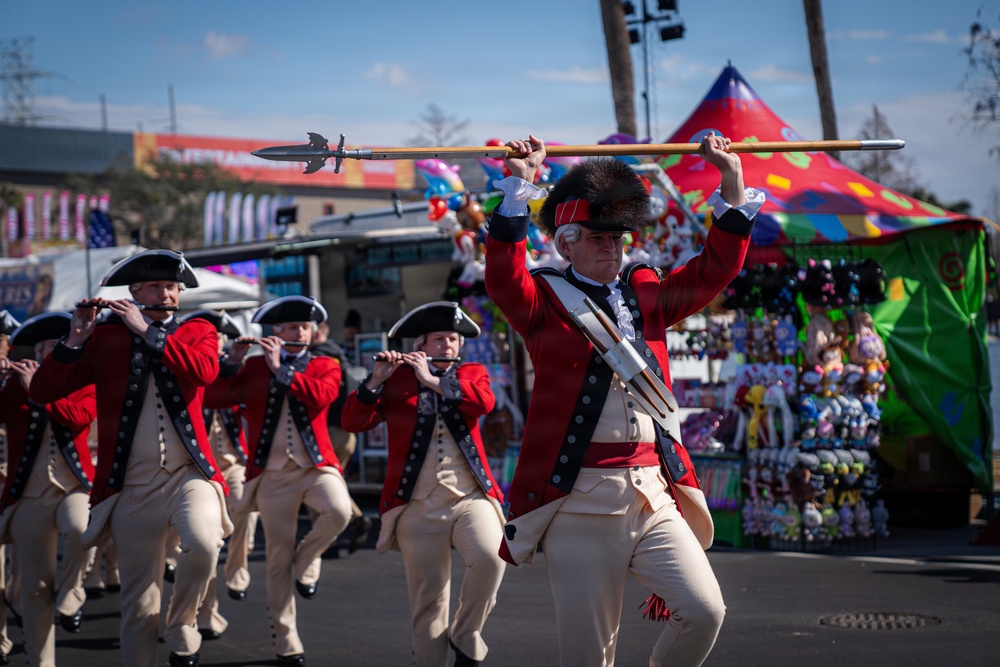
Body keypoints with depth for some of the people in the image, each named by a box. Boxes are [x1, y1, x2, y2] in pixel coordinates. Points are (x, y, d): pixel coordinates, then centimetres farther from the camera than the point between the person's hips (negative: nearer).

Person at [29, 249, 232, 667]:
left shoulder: (198, 331, 9)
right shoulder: (105, 337, 6)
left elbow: (204, 370, -15)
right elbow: (42, 393, -1)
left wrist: (147, 331, -14)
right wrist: (75, 339, -12)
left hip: (188, 472, 0)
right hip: (131, 485, 0)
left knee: (203, 542, -30)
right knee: (138, 603, 1)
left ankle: (181, 624, -3)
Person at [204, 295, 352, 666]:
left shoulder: (325, 367, 9)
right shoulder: (255, 367, 10)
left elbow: (322, 395, -14)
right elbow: (214, 400, -1)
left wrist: (281, 369, -15)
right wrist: (232, 361, -11)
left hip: (316, 467, -1)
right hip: (273, 474, 1)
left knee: (339, 511, -33)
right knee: (277, 558, 2)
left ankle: (307, 558, -2)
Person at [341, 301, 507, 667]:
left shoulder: (472, 373, 13)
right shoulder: (396, 377, 8)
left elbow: (484, 401, -10)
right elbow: (352, 422, -1)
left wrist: (433, 381, -13)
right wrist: (375, 381, -14)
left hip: (471, 497, 0)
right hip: (418, 507, 0)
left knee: (490, 557, -26)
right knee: (428, 601, -1)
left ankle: (465, 637, -4)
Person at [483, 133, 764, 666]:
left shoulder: (645, 292, 17)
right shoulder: (547, 301, 1)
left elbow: (714, 270, 17)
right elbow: (503, 279, -17)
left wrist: (732, 184, 10)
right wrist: (520, 186, -21)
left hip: (653, 495, 5)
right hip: (580, 501, -4)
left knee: (705, 611, -11)